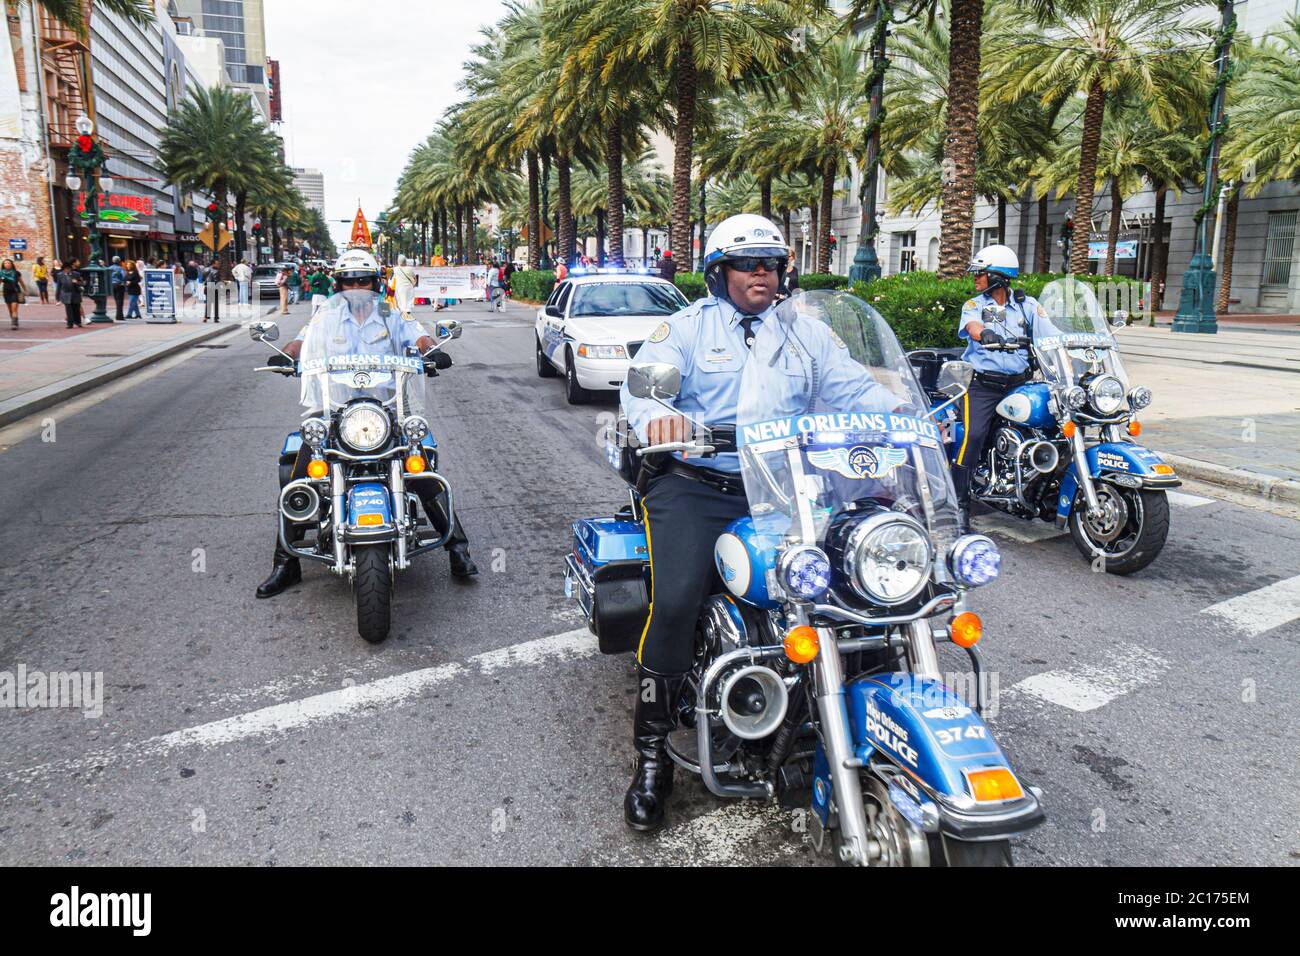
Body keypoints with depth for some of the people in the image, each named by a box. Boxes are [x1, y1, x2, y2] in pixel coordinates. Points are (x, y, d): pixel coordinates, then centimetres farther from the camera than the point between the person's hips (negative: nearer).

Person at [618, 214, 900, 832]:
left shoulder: (807, 332, 18)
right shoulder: (687, 326, 7)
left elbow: (850, 386, 8)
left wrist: (902, 411, -13)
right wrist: (657, 416, -34)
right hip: (694, 486, -3)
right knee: (676, 602, -24)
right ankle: (652, 753, -6)